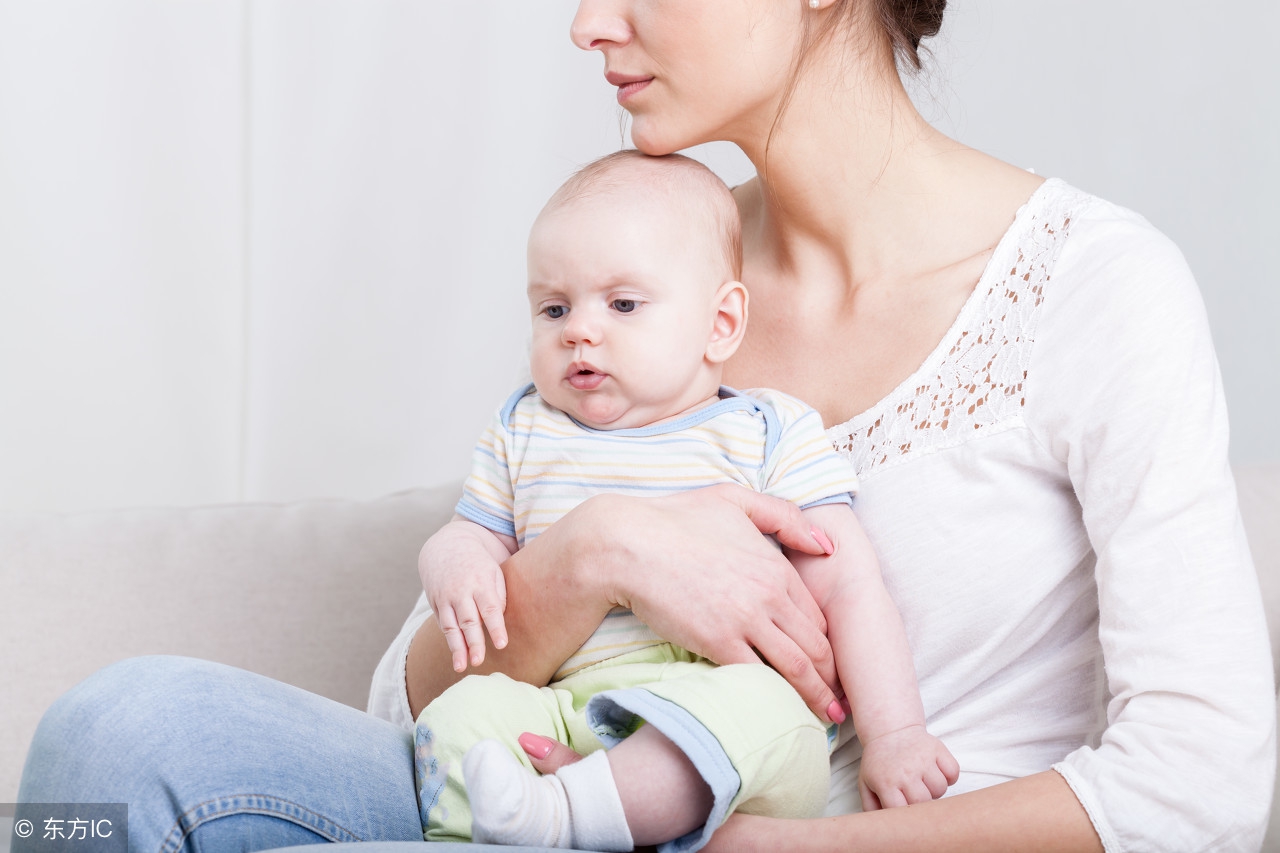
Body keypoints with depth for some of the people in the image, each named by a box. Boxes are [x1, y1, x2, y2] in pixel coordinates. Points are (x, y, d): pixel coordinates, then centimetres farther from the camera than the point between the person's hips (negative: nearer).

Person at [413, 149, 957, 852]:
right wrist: (452, 564, -3)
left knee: (768, 719, -37)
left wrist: (894, 733, -8)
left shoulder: (770, 436, 6)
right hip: (562, 708, 3)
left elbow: (848, 587, 2)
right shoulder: (524, 433, 18)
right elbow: (473, 533, 24)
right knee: (462, 715, -27)